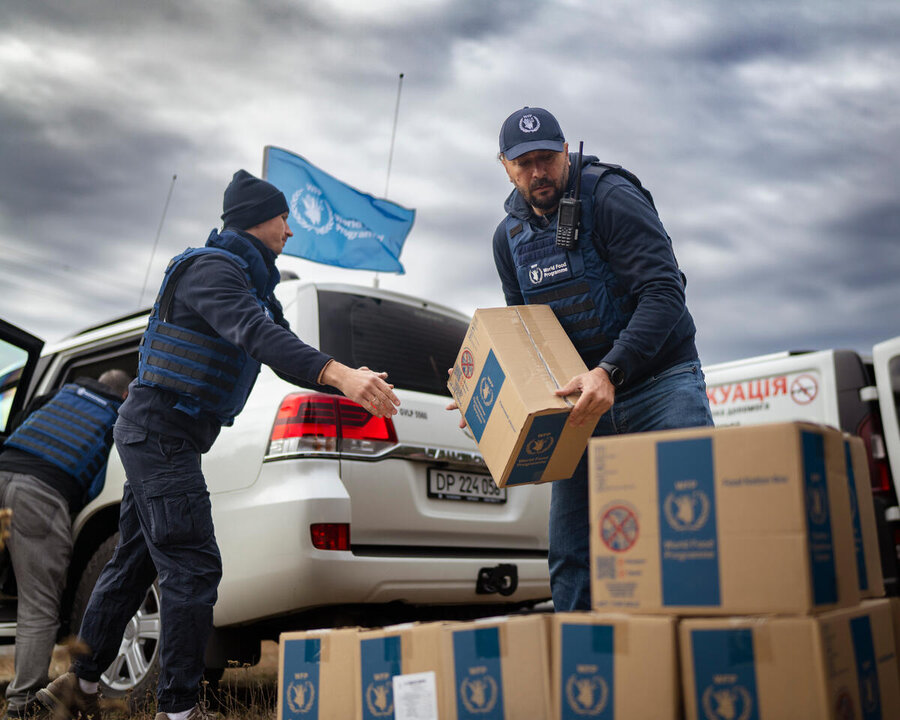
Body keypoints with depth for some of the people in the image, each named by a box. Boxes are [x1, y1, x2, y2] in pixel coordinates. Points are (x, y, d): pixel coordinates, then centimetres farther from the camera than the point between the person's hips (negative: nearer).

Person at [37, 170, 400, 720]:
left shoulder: (250, 282, 18)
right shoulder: (212, 268, -15)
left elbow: (281, 348, 17)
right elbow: (255, 335, -33)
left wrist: (354, 381, 7)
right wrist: (338, 373, -46)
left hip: (157, 435, 11)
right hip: (161, 431, -11)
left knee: (135, 563, 16)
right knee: (193, 567, -10)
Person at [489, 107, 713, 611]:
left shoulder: (611, 197, -11)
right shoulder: (510, 235, 9)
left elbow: (664, 292, -20)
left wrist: (611, 371, -31)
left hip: (659, 380, -5)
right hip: (584, 398, 5)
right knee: (570, 551, 3)